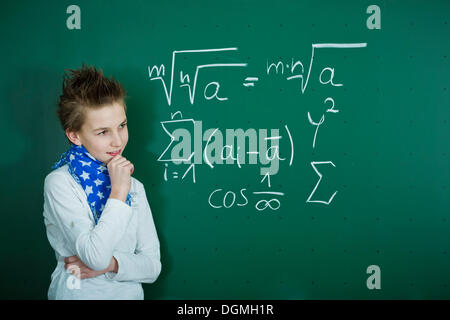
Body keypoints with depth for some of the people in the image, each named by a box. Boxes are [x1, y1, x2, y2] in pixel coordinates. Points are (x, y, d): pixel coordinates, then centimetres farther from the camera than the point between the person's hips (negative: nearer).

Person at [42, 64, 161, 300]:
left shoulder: (134, 186, 6)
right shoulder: (59, 183, -8)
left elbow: (153, 266, 4)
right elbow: (96, 257, -17)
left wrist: (110, 263, -12)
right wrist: (118, 193, -14)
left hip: (130, 293, 3)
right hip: (79, 293, -3)